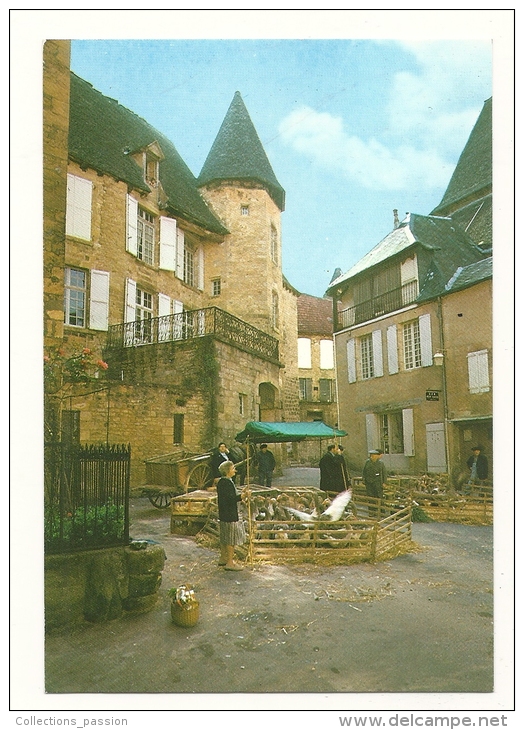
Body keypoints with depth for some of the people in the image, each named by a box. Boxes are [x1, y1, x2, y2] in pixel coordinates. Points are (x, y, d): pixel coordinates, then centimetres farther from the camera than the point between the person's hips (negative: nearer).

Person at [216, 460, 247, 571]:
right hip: (229, 515, -10)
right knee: (231, 538, -2)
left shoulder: (222, 482, 10)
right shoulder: (226, 483, -21)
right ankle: (230, 563, 4)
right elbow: (231, 499, -25)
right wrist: (242, 495, -25)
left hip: (223, 514, 10)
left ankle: (223, 558, 32)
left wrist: (240, 493, 17)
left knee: (224, 537, 20)